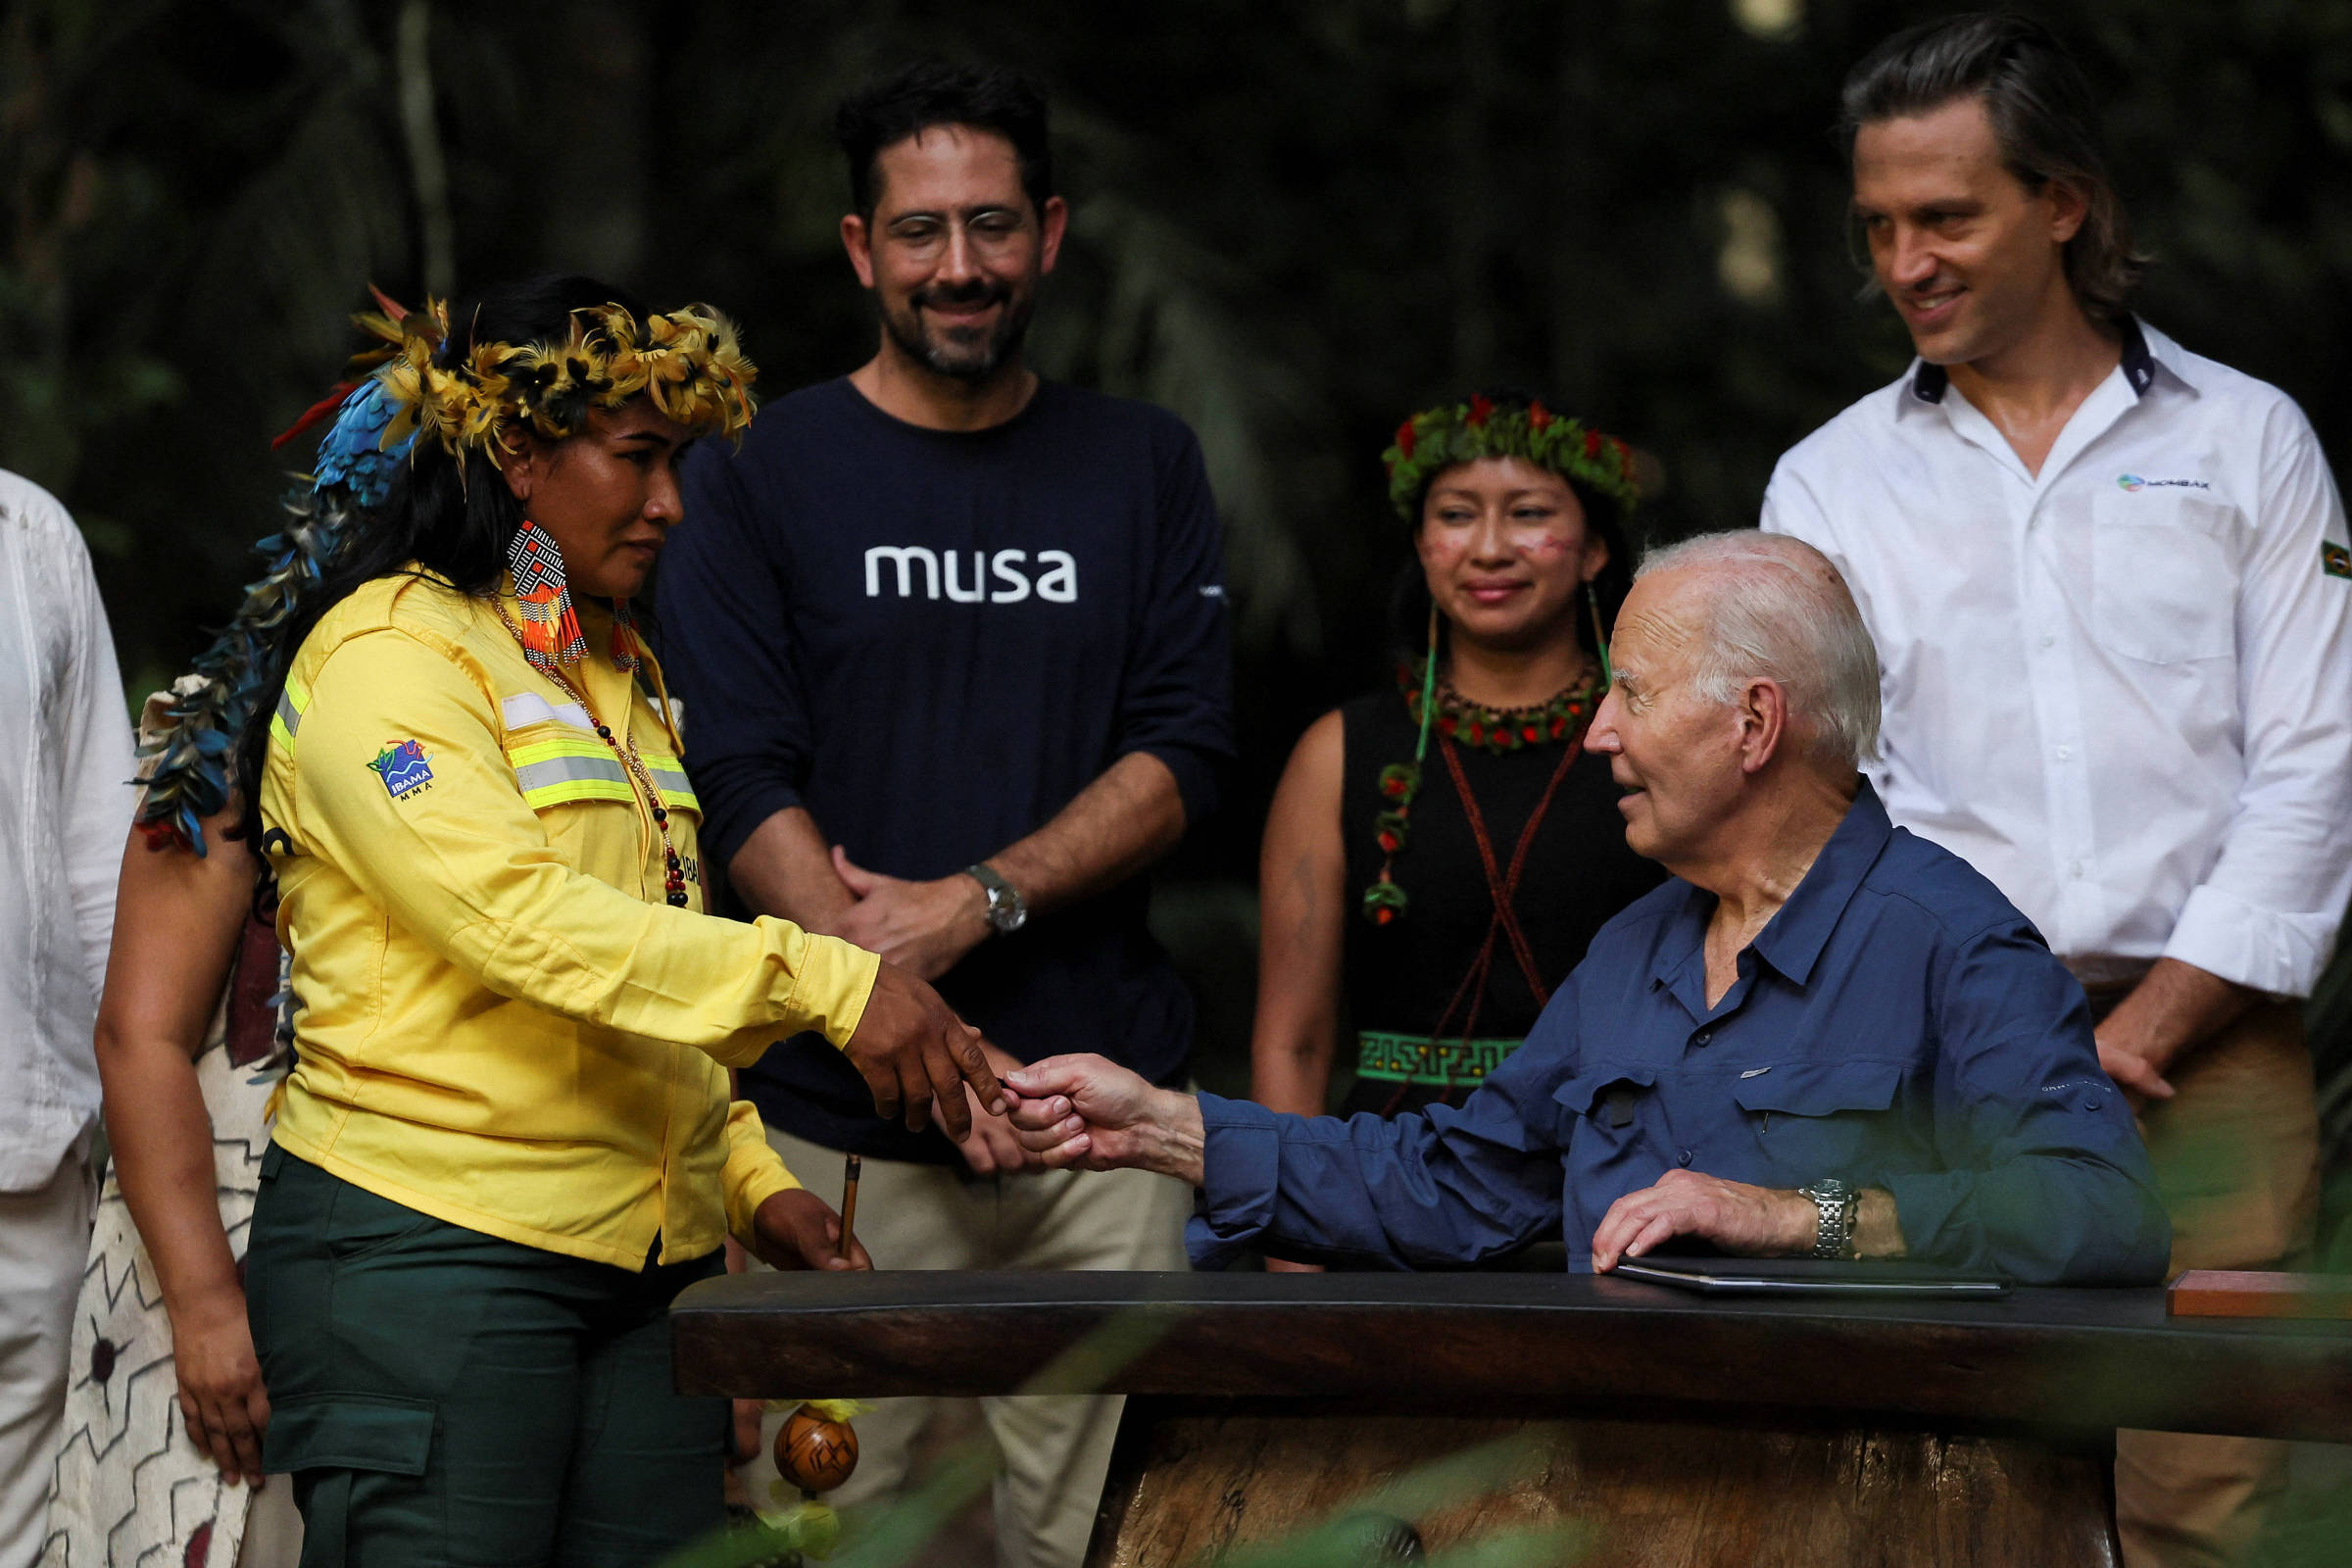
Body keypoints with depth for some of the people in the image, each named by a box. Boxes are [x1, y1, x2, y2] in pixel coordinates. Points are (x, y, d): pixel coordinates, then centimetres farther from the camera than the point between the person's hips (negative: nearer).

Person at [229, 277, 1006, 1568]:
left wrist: (751, 1178, 12)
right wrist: (828, 980, -26)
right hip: (431, 1252, -8)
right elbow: (525, 922, -21)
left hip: (648, 1265, 8)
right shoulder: (385, 653, -7)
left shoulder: (620, 678, 21)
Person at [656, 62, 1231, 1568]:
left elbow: (1181, 759, 5)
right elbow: (745, 787, -4)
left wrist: (975, 902, -11)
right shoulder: (760, 474, 5)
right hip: (841, 1123, -2)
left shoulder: (1146, 466, 12)